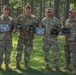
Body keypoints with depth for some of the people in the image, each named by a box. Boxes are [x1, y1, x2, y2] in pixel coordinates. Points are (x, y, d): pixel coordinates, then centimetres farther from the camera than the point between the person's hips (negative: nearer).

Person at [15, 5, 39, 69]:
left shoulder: (34, 18, 5)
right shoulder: (20, 17, 4)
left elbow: (37, 27, 9)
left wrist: (33, 31, -10)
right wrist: (17, 29, -10)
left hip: (30, 37, 1)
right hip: (21, 36, -1)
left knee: (28, 51, 6)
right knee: (19, 49, -2)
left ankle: (26, 63, 20)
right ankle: (17, 62, 12)